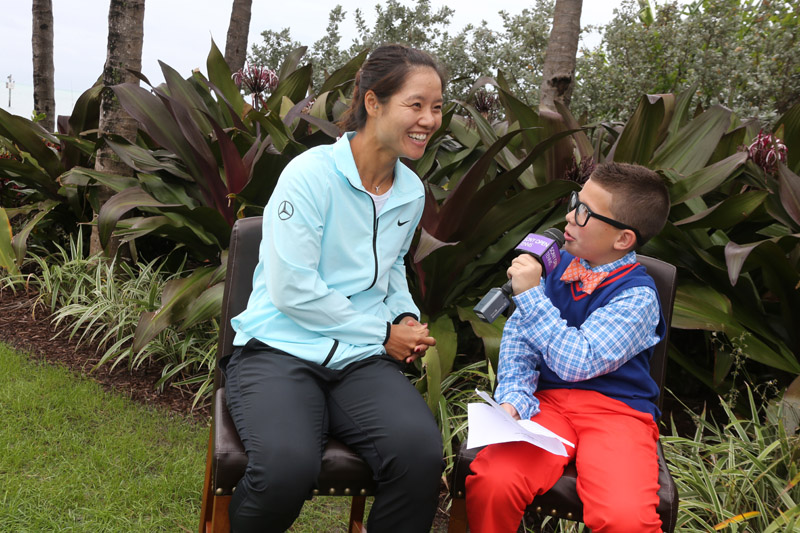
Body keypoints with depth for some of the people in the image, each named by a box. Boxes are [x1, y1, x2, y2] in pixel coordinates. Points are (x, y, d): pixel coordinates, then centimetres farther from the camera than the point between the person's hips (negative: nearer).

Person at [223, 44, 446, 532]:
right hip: (281, 349, -4)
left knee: (421, 453, -27)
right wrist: (382, 333, -9)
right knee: (287, 468, -33)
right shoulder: (312, 174, -11)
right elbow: (291, 289, -15)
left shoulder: (412, 192, 10)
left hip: (361, 361, 5)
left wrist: (407, 317, 8)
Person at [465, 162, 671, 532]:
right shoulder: (559, 263, 7)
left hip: (615, 409, -3)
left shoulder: (637, 296, -10)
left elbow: (578, 362, -20)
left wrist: (530, 295, -19)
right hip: (547, 401, 4)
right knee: (492, 482, -25)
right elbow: (517, 334, 7)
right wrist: (513, 397, -9)